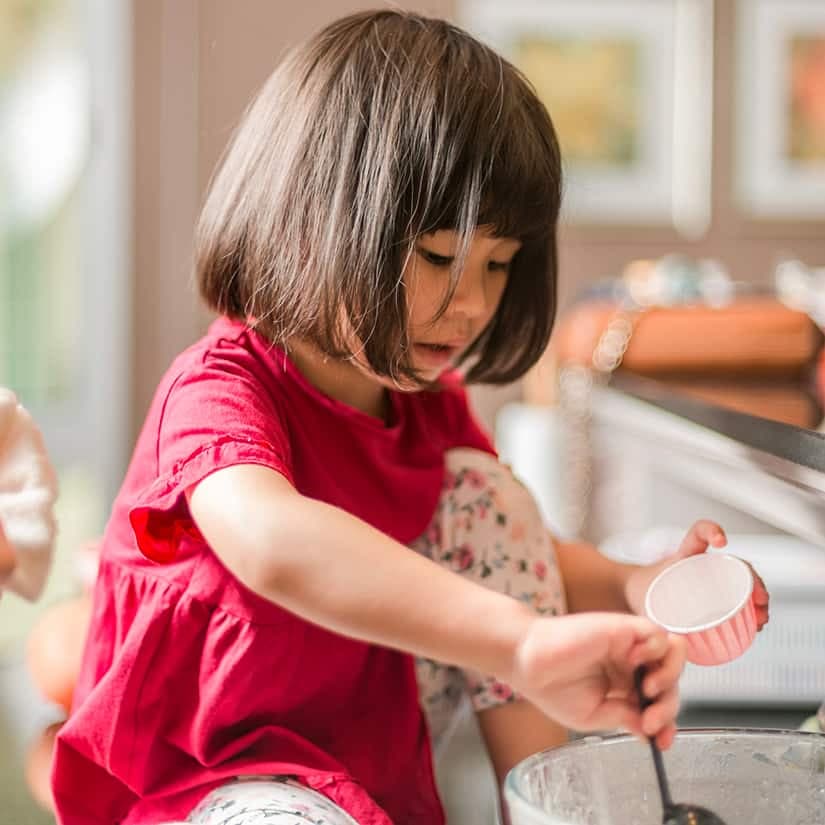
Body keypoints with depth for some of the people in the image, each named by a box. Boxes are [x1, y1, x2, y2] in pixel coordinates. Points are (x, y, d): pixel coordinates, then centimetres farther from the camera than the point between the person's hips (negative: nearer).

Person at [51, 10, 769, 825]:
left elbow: (515, 560, 11)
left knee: (478, 488, -6)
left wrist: (629, 589, -13)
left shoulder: (429, 405, 0)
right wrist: (526, 644, -58)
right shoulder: (219, 391, -25)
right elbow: (274, 543, -48)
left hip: (367, 746, 8)